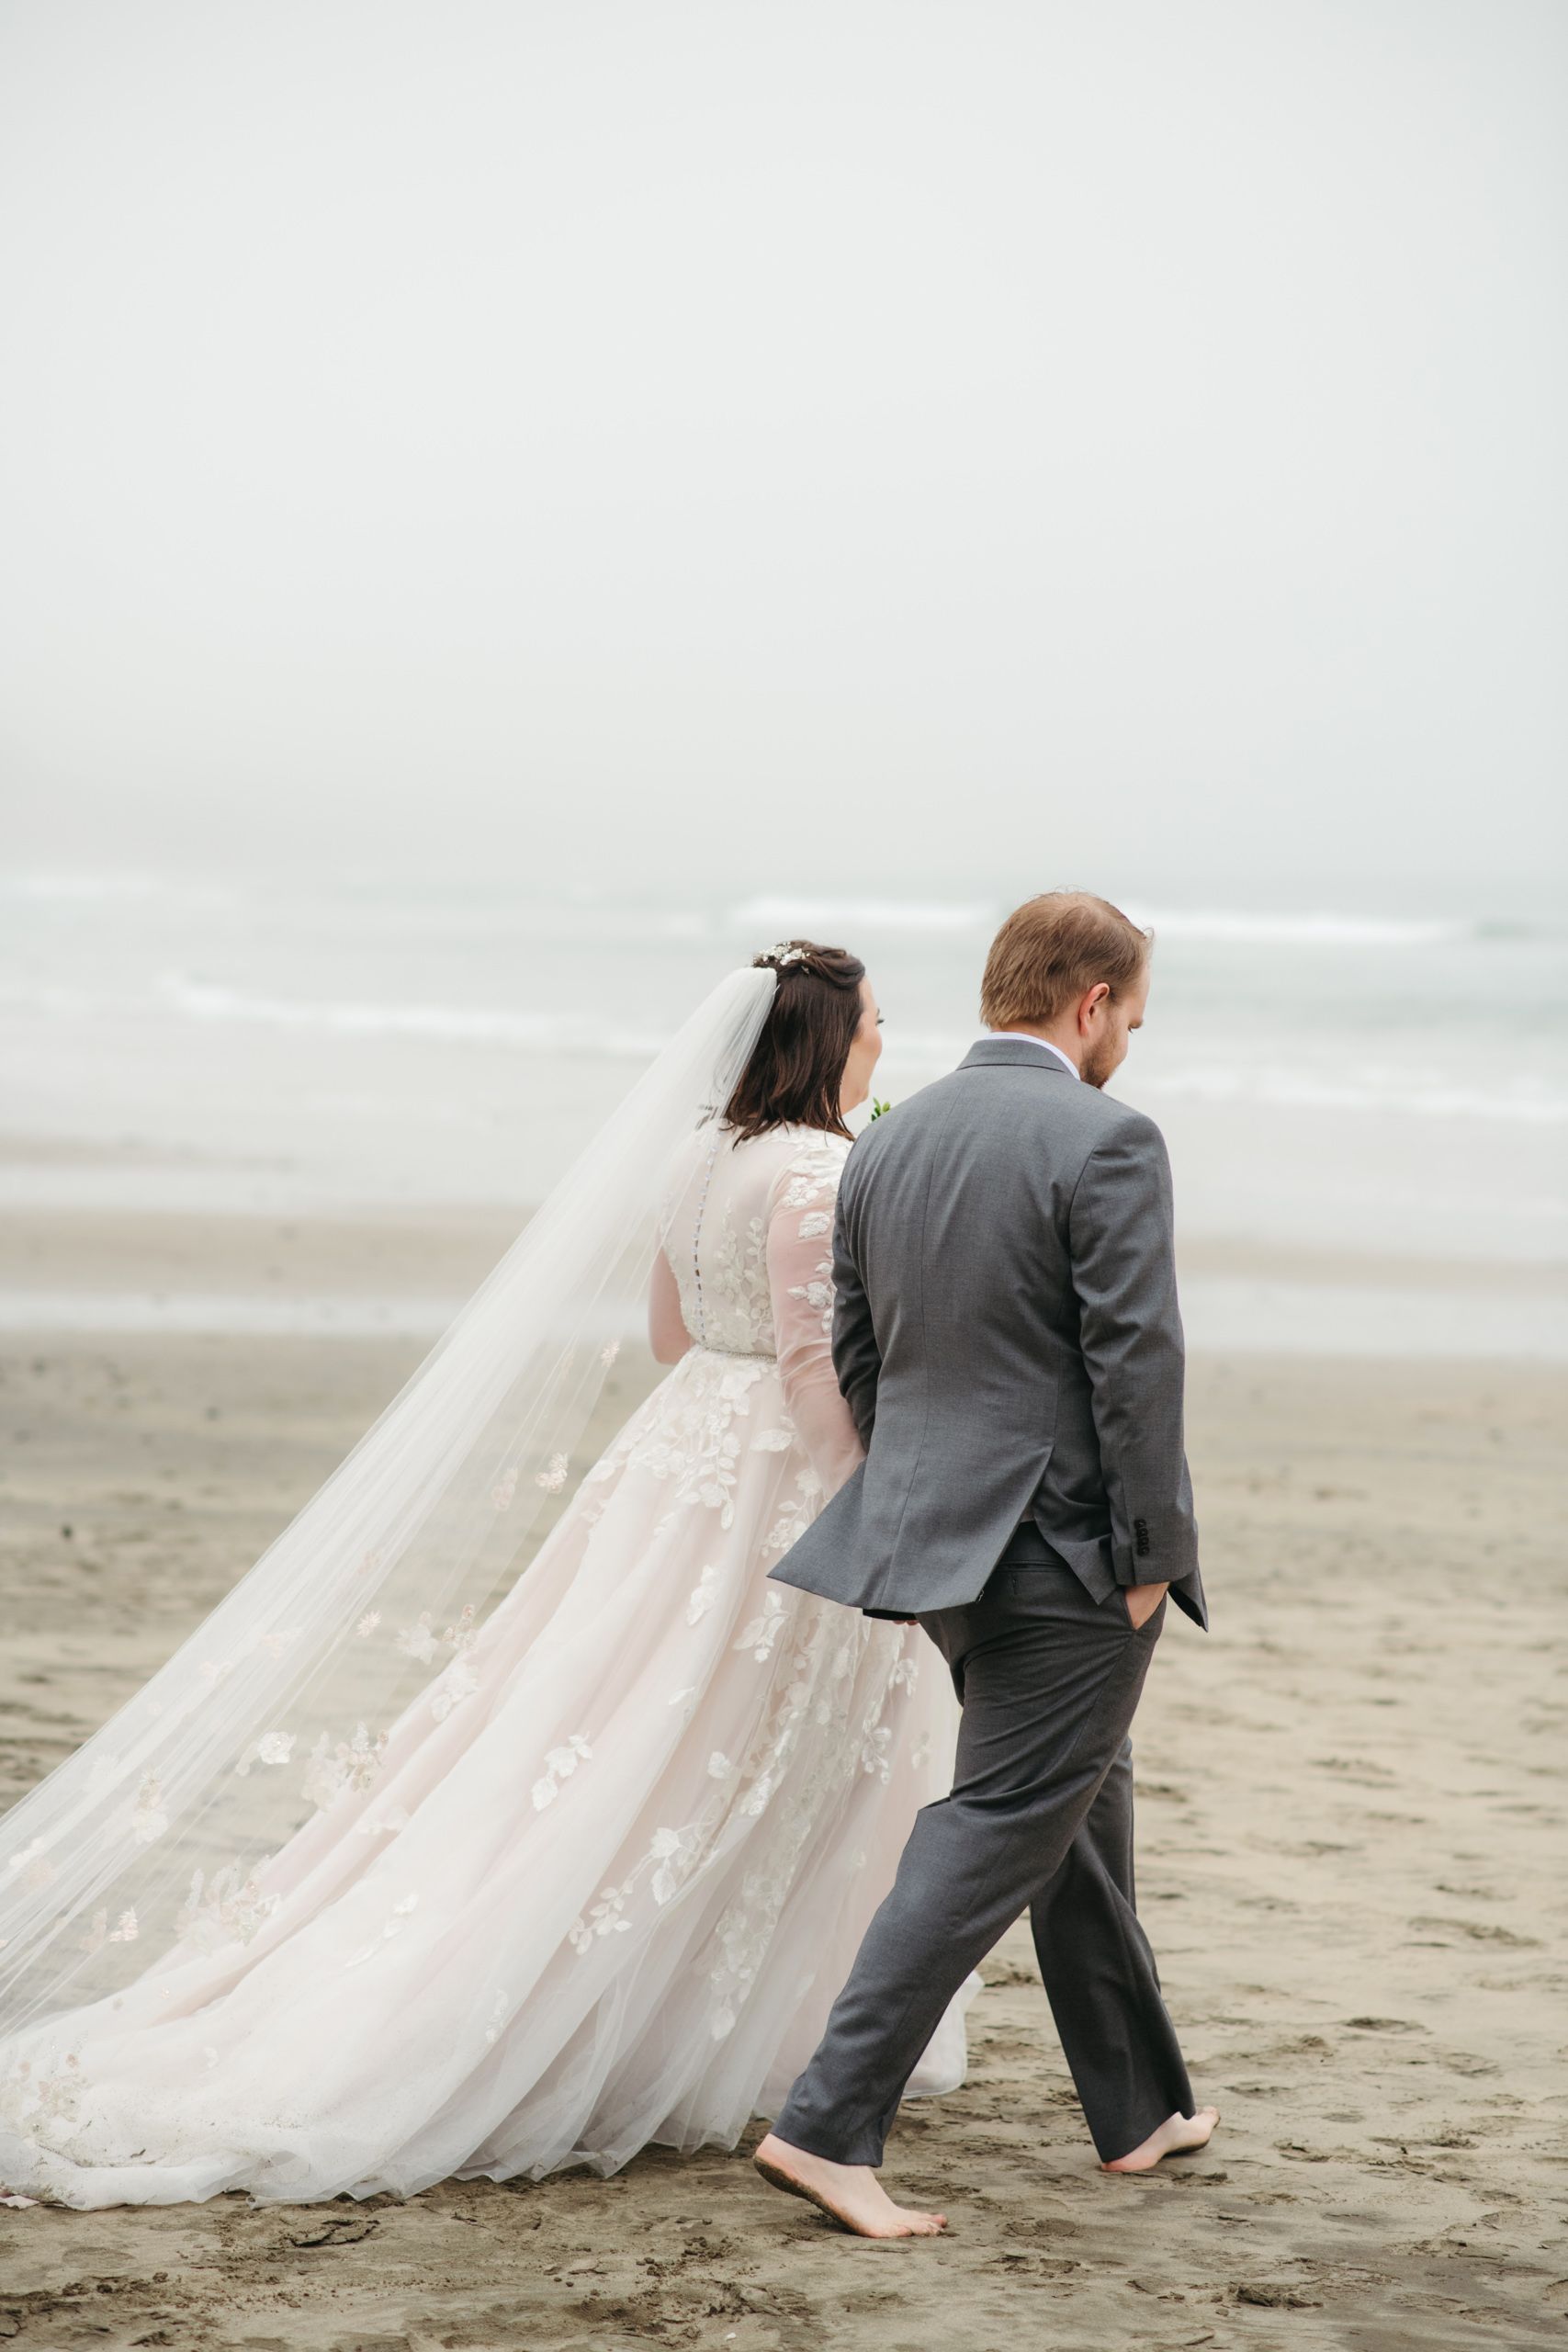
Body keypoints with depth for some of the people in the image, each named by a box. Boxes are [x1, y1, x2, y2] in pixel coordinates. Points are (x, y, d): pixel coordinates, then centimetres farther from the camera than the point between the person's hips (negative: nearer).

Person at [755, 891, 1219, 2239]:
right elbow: (1136, 1364, -18)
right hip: (1070, 1549, -8)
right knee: (996, 1835, -4)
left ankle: (1141, 2109, 31)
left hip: (940, 1535, 8)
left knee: (1083, 1809, 20)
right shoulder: (1105, 1142, -14)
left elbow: (857, 1358, 13)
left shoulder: (887, 1146, 8)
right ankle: (830, 2126, -9)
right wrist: (1151, 1554, -12)